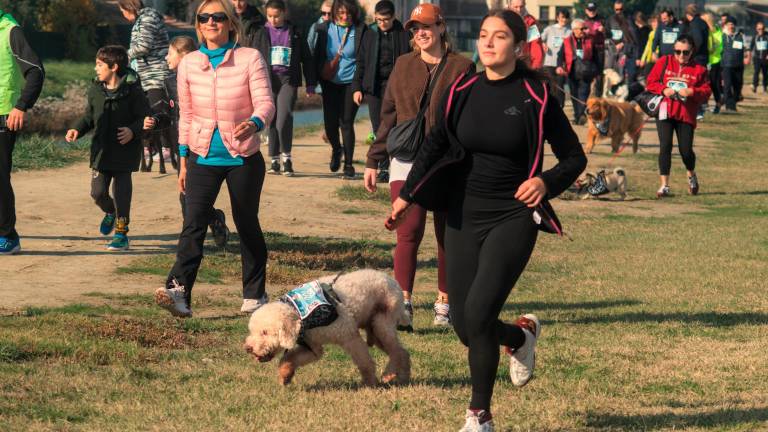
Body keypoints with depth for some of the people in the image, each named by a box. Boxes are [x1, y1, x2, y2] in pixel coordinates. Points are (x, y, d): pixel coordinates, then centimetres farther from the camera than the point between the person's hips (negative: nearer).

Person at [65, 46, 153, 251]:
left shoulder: (132, 91, -10)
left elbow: (144, 117, -7)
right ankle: (110, 212, 35)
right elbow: (89, 117, 16)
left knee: (121, 192, -2)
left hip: (125, 150, -5)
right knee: (98, 192, 2)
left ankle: (121, 233, 10)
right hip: (101, 151, 5)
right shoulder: (95, 91, 6)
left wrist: (133, 130, -24)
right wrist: (77, 130, 0)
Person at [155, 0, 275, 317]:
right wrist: (183, 160, 10)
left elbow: (266, 103, -12)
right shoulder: (189, 64, 4)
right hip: (204, 158, 2)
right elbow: (186, 115, 11)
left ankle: (254, 295, 24)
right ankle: (178, 292, -24)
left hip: (243, 158, -1)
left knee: (247, 225, 10)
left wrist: (254, 123, -35)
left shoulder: (250, 59, -5)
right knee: (193, 223, -14)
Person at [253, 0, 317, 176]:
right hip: (268, 80, 2)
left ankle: (286, 156, -9)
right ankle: (274, 160, 12)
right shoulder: (262, 34, 9)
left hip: (288, 80, -2)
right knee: (272, 121, 4)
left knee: (285, 116, -20)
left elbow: (307, 59, 11)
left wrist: (310, 84, 8)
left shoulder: (295, 33, 7)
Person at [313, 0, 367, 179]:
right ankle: (336, 150, 33)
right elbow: (317, 56, 8)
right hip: (330, 84, 2)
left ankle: (348, 164, 6)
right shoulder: (324, 29, 3)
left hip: (350, 83, -2)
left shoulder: (360, 30, -4)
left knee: (346, 123, -5)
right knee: (330, 122, 2)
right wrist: (318, 80, 2)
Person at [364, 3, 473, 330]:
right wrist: (374, 160, 13)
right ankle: (403, 304, -15)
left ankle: (444, 303, 19)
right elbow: (389, 115, 15)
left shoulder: (461, 67, 1)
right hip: (407, 161, 1)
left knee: (448, 236, 7)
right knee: (409, 232, -11)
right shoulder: (404, 65, 11)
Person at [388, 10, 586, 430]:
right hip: (464, 217, 4)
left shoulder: (535, 97, -7)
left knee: (478, 313, -18)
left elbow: (574, 156, -1)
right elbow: (435, 144, 12)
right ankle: (522, 335, 39)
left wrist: (546, 182, -20)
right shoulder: (463, 91, 3)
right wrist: (407, 195, 4)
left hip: (512, 219, -4)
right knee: (464, 325, 4)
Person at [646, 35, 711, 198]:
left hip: (686, 114, 0)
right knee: (665, 146, -10)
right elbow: (651, 82, 4)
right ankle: (664, 186, -5)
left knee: (686, 150, -2)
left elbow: (706, 92, 0)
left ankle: (691, 175, 32)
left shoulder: (699, 69, 3)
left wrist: (692, 92, -18)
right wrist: (664, 90, -13)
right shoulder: (664, 62, 5)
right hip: (665, 111, 0)